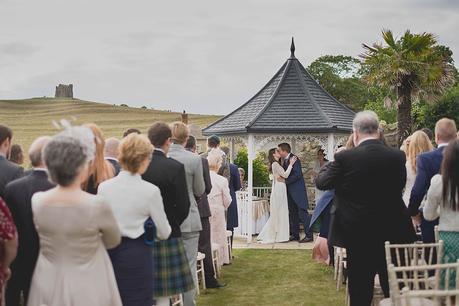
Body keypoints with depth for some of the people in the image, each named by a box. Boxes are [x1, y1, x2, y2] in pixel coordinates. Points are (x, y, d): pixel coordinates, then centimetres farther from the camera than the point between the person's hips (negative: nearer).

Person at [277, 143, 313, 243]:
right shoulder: (285, 160, 12)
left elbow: (297, 174, -22)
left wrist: (285, 181, -18)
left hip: (298, 191, -9)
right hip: (290, 192, 9)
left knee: (302, 213, -8)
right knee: (292, 214, 11)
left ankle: (309, 235, -5)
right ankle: (295, 234, 17)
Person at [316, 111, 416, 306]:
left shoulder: (345, 158, -14)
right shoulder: (397, 156, -5)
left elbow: (321, 183, -2)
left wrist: (331, 164, 15)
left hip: (359, 234, -2)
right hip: (393, 231, 2)